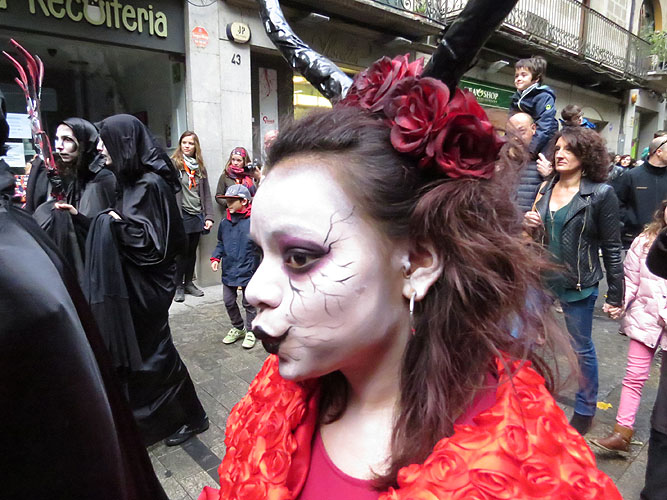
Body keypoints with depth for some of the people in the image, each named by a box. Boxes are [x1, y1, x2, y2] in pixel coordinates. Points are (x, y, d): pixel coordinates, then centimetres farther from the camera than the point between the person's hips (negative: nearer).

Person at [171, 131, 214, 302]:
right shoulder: (174, 164, -4)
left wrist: (209, 216, 5)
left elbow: (206, 192, 12)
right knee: (182, 251, 1)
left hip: (197, 215, 5)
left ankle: (189, 283, 26)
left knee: (192, 251, 12)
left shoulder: (199, 166, 13)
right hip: (182, 216, -5)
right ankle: (178, 286, 14)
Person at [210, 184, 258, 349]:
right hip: (228, 271, 5)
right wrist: (216, 258, 2)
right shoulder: (225, 223, 3)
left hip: (247, 272, -5)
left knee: (249, 303, 10)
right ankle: (238, 328, 35)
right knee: (229, 301, 14)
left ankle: (250, 331, 28)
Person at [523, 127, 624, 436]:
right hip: (540, 278, 5)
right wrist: (528, 225, -6)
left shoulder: (601, 194, -10)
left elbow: (611, 248, -7)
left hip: (578, 284, -5)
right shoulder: (546, 189, 6)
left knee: (582, 348, 11)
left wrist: (615, 296, -6)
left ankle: (585, 410, 33)